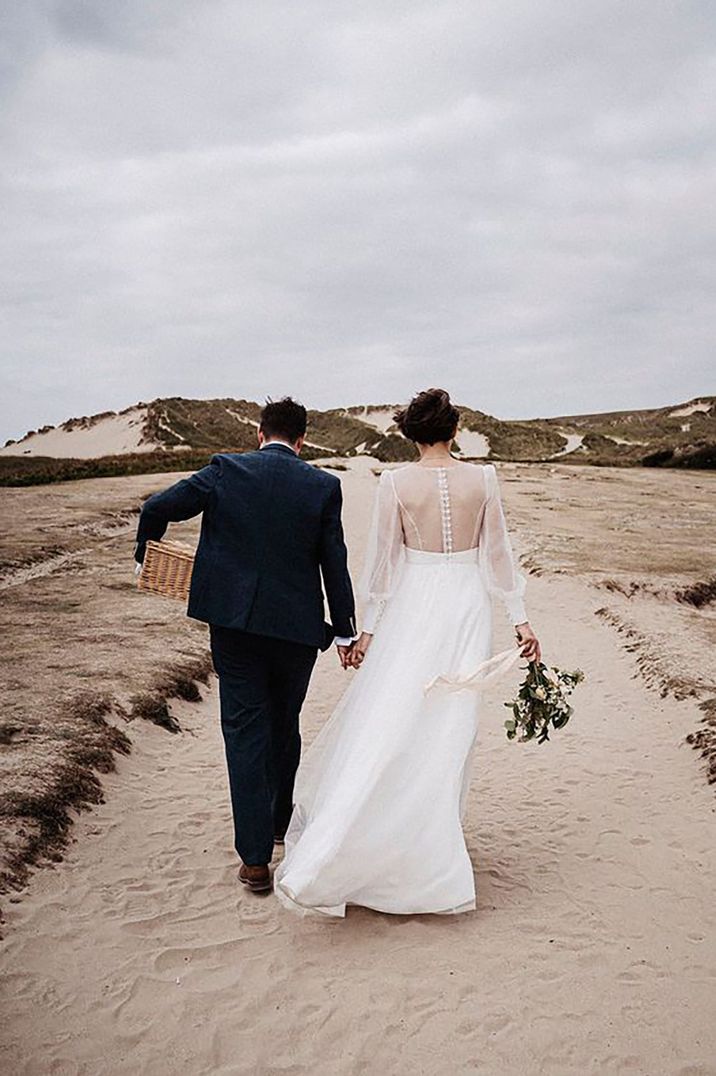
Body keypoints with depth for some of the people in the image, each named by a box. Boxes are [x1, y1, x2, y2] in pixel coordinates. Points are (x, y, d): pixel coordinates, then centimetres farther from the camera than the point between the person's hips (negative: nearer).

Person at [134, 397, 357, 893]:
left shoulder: (225, 470, -3)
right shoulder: (323, 486, -4)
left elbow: (158, 507, -3)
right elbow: (335, 563, -3)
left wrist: (147, 554, 17)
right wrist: (346, 629, 6)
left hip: (234, 620, 0)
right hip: (297, 625, 1)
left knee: (245, 730, 5)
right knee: (285, 726, 20)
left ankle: (256, 858, 4)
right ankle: (280, 821, 40)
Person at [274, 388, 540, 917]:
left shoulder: (395, 482, -7)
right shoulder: (483, 477, -2)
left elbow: (384, 559, -3)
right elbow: (499, 553, 2)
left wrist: (368, 628, 5)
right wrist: (520, 618, 10)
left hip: (412, 609, -1)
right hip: (468, 607, 2)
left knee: (381, 729, 0)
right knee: (450, 733, 11)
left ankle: (322, 864, -4)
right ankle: (436, 852, 24)